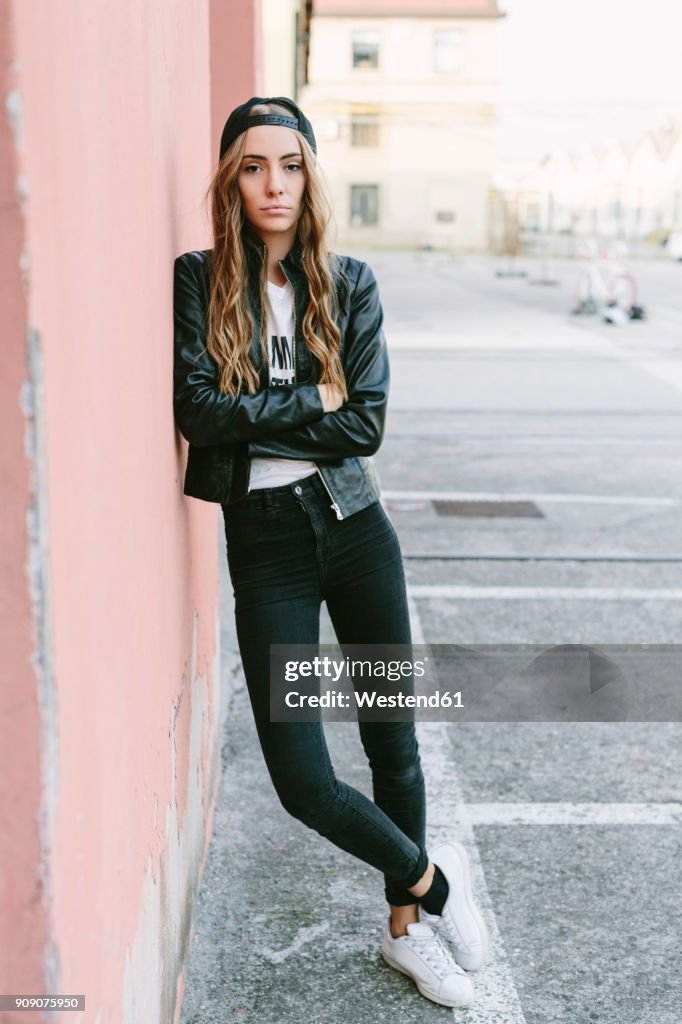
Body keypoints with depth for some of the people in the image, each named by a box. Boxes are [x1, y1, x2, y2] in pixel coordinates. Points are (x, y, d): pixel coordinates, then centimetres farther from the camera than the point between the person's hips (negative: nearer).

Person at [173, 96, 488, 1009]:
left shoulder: (350, 284, 0)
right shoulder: (198, 281, -3)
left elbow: (366, 425, -8)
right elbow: (197, 410, -15)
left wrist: (251, 417, -12)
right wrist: (311, 400, -11)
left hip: (354, 529, 2)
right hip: (265, 542, -1)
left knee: (394, 744, 12)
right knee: (302, 780, -5)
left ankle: (406, 926, 35)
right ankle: (435, 878, 24)